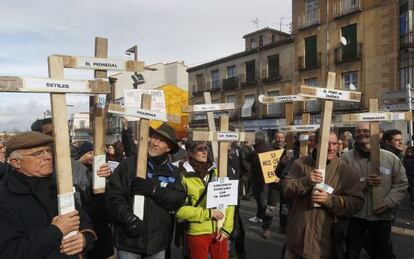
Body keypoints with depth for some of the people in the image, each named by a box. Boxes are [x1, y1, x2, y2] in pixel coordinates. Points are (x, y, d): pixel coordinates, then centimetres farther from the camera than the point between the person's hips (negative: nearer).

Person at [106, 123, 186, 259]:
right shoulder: (129, 164, -3)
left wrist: (153, 189, -19)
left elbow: (178, 200, -7)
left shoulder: (172, 172, 4)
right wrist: (129, 218, -23)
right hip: (129, 240, -2)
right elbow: (113, 195, -10)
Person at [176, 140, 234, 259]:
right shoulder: (184, 177, -9)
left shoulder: (216, 171, 4)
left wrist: (227, 227, -2)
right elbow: (180, 209, -13)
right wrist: (208, 213, -15)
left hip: (219, 231, 4)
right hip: (197, 233, -3)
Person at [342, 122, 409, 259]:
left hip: (382, 216, 1)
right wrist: (363, 182, -24)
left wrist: (387, 202, -14)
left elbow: (401, 185, -1)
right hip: (354, 215, -1)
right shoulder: (346, 157, -6)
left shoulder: (391, 158, -2)